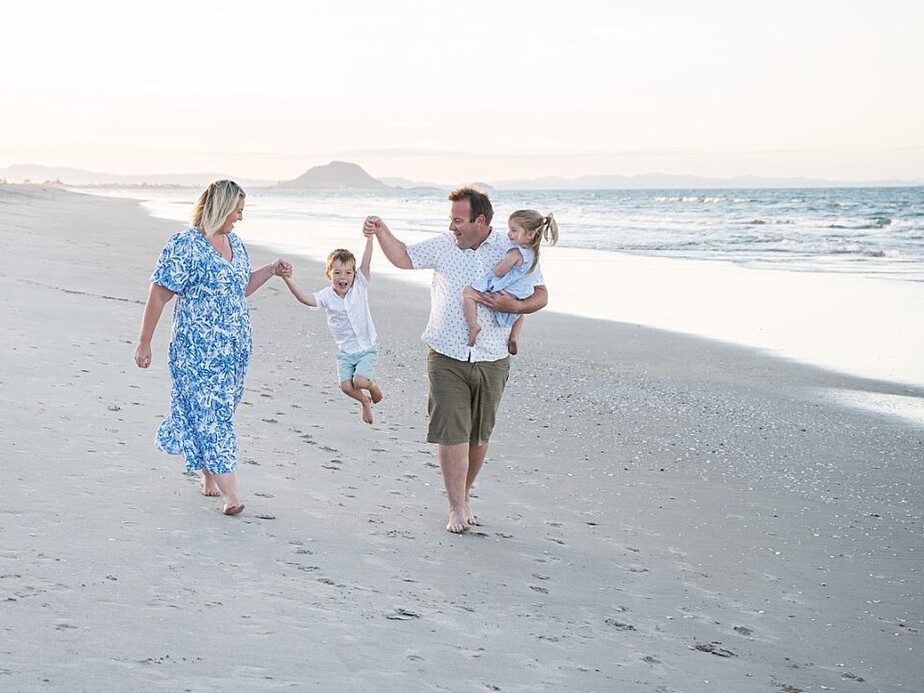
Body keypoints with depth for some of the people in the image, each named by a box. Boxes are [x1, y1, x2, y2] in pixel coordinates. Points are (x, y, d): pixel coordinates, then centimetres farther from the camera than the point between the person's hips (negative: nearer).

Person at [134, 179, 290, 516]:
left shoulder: (235, 243, 11)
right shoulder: (185, 245, -13)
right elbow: (158, 296, -11)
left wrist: (271, 270, 10)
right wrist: (144, 343, -11)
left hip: (235, 349, 8)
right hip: (199, 352, -7)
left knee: (221, 412, 13)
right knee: (211, 415, -8)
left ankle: (209, 476, 29)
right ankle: (229, 494, -9)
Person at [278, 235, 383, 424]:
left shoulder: (359, 286, -9)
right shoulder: (327, 296, -7)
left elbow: (366, 262, -20)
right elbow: (306, 299, -21)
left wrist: (369, 236, -31)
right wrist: (288, 280, -35)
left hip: (366, 349, -2)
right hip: (345, 351, 2)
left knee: (359, 381, -19)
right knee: (346, 386, -8)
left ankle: (373, 387, 19)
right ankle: (365, 401, 26)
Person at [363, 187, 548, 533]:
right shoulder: (443, 246, 3)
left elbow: (541, 295, 1)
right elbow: (404, 258, 14)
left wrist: (514, 305, -18)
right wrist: (382, 231, -2)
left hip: (491, 361, 0)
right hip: (447, 358, 0)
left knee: (479, 435, 11)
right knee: (451, 433, -7)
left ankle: (464, 495, 30)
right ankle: (457, 508, 0)